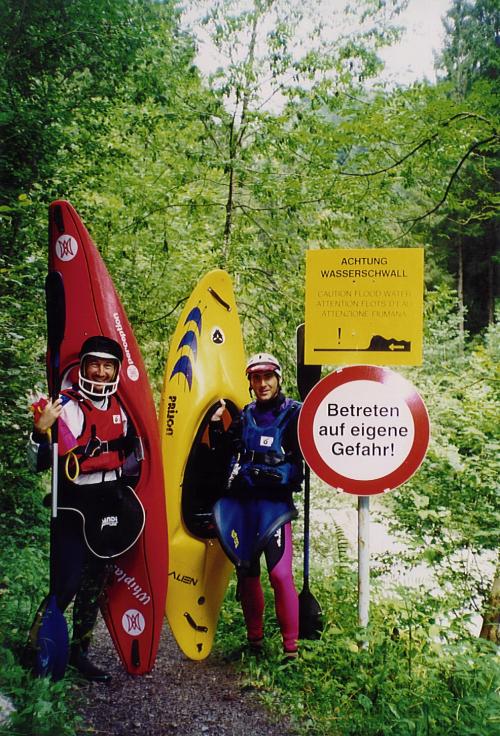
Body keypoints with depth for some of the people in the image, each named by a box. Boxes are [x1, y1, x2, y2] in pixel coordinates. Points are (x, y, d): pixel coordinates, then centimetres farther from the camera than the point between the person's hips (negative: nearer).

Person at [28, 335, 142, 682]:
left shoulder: (120, 408, 8)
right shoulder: (64, 406, -11)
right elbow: (40, 463, -15)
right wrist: (41, 430, -29)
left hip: (111, 506, 6)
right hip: (73, 507, -6)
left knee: (96, 581, 14)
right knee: (66, 582, -7)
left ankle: (80, 650, 30)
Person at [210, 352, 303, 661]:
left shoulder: (294, 413, -4)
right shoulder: (244, 415, 12)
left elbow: (299, 463, -9)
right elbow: (226, 457, 15)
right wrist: (217, 427, 4)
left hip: (275, 501, -5)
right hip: (240, 502, 5)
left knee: (280, 572, -11)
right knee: (246, 571, 13)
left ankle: (291, 647, 5)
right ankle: (255, 638, 30)